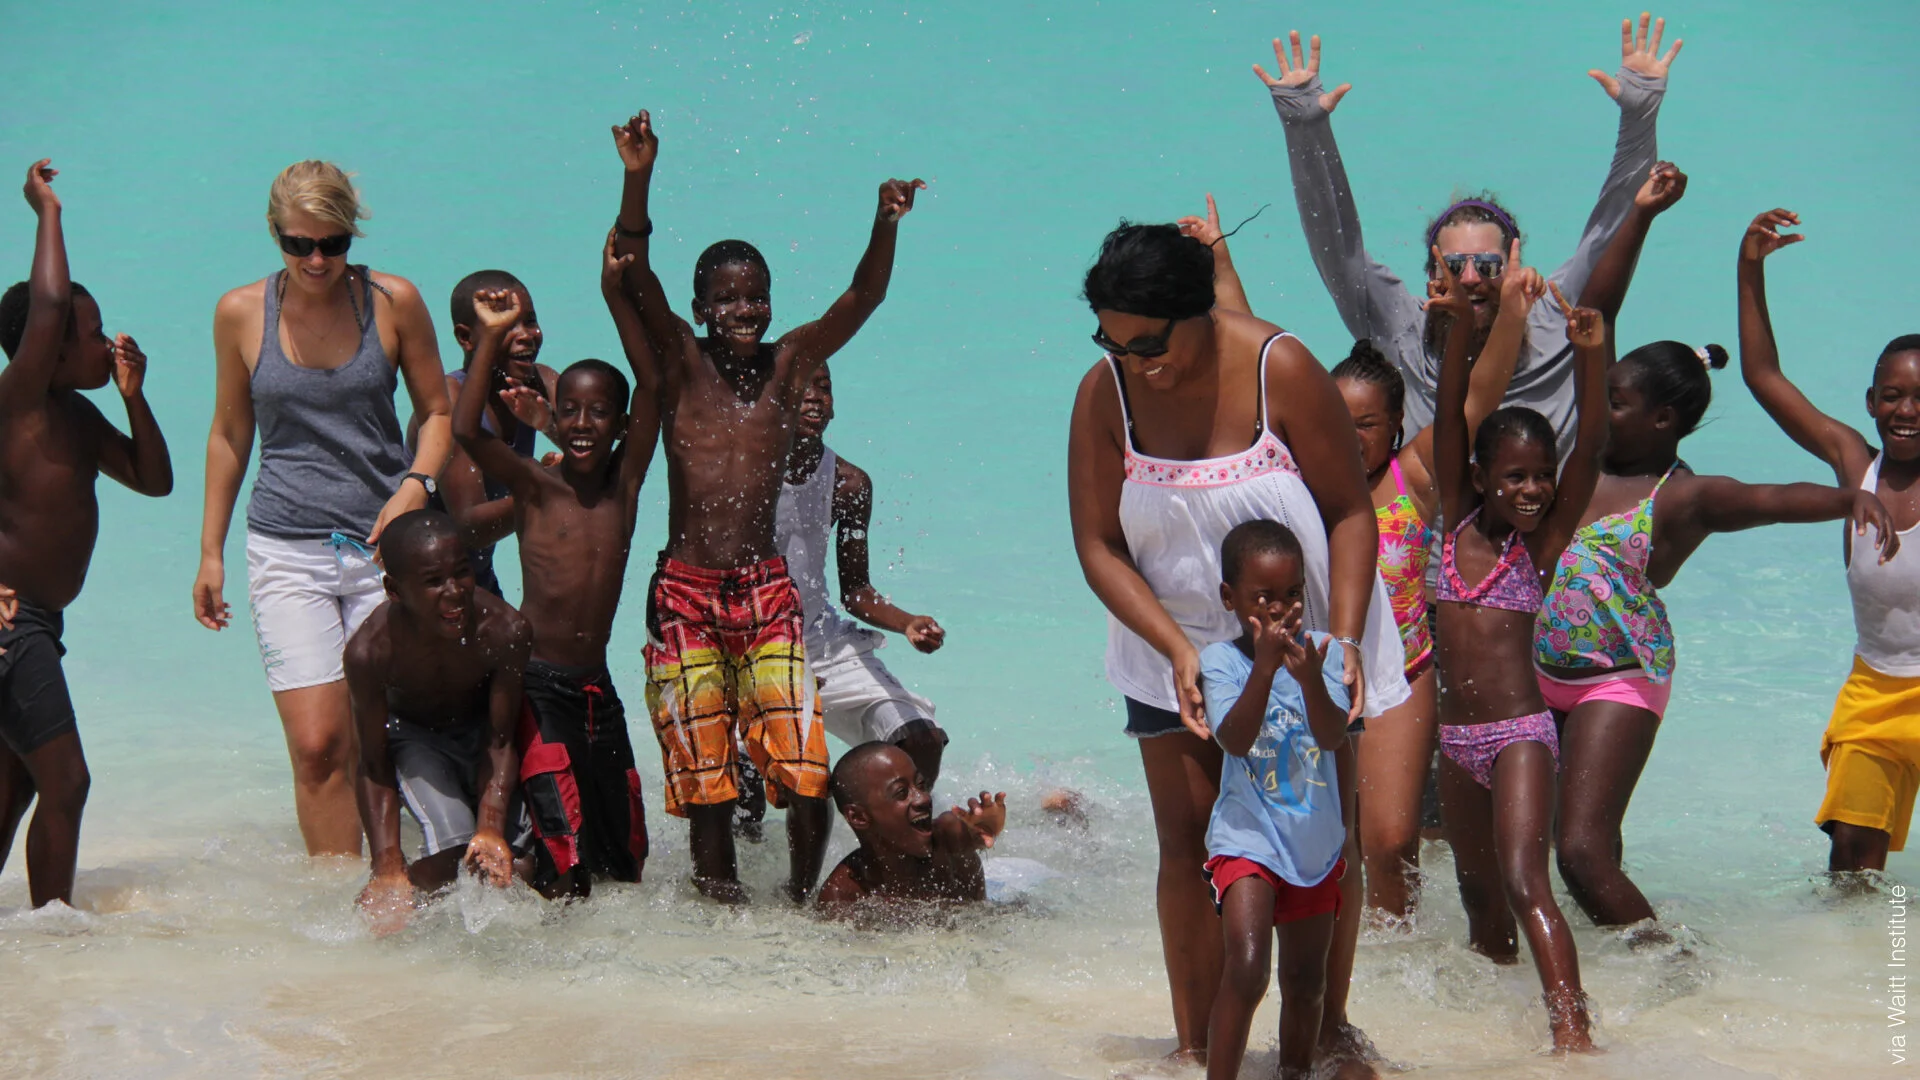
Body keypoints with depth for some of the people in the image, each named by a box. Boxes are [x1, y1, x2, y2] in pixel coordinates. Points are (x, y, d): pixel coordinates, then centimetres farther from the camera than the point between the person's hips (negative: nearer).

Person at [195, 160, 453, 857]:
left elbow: (437, 412, 13)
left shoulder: (394, 302, 1)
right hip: (286, 550, 0)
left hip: (384, 544, 0)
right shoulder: (241, 312, 3)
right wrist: (211, 552, 15)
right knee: (316, 746, -10)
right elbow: (229, 434, 15)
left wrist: (416, 484, -7)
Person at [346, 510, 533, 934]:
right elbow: (374, 767, -23)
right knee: (454, 851, -23)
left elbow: (500, 745, -21)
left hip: (481, 728, 2)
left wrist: (491, 827, -36)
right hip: (411, 736, -2)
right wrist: (388, 867, -30)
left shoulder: (506, 632, -32)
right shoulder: (370, 651, -34)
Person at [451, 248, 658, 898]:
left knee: (626, 860, 9)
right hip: (536, 685, -5)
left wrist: (616, 294, -11)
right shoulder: (535, 488, -3)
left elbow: (652, 386, -5)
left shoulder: (625, 482, 5)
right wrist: (491, 337, -22)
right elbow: (467, 430, -20)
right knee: (566, 852, -13)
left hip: (598, 689, 5)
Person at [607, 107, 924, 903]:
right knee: (704, 779, 2)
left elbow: (862, 298, -2)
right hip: (684, 595, -1)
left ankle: (805, 900, 11)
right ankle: (723, 912, 14)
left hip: (767, 591, 1)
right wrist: (638, 179, -24)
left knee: (804, 771, -6)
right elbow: (634, 275, -11)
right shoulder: (679, 363, 2)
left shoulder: (788, 365, 7)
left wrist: (886, 224, -19)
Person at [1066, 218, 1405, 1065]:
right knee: (1187, 838, -1)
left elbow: (1349, 512, -10)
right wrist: (1177, 649, -20)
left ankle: (1330, 1026, 20)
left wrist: (1344, 638, -20)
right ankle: (1193, 1044, 9)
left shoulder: (1279, 370, -18)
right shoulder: (1105, 392, -13)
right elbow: (1097, 544, -9)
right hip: (1174, 651, 1)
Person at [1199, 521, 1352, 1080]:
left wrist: (1309, 677, -34)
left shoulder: (1320, 650, -3)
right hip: (1248, 838, -4)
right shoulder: (1221, 660, -10)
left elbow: (1333, 736, -16)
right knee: (1247, 970, -22)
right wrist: (1266, 666, -34)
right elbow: (1235, 738, -24)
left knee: (1306, 981, 17)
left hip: (1315, 840, 4)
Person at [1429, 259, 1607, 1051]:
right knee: (1476, 884, 17)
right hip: (1457, 738, 4)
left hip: (1520, 733, -4)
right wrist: (1460, 328, -20)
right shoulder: (1457, 521, 3)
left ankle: (1572, 1029, -24)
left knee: (1525, 884, -17)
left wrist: (1591, 358, -29)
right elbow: (1449, 422, -7)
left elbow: (1590, 453, -16)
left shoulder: (1542, 541, -3)